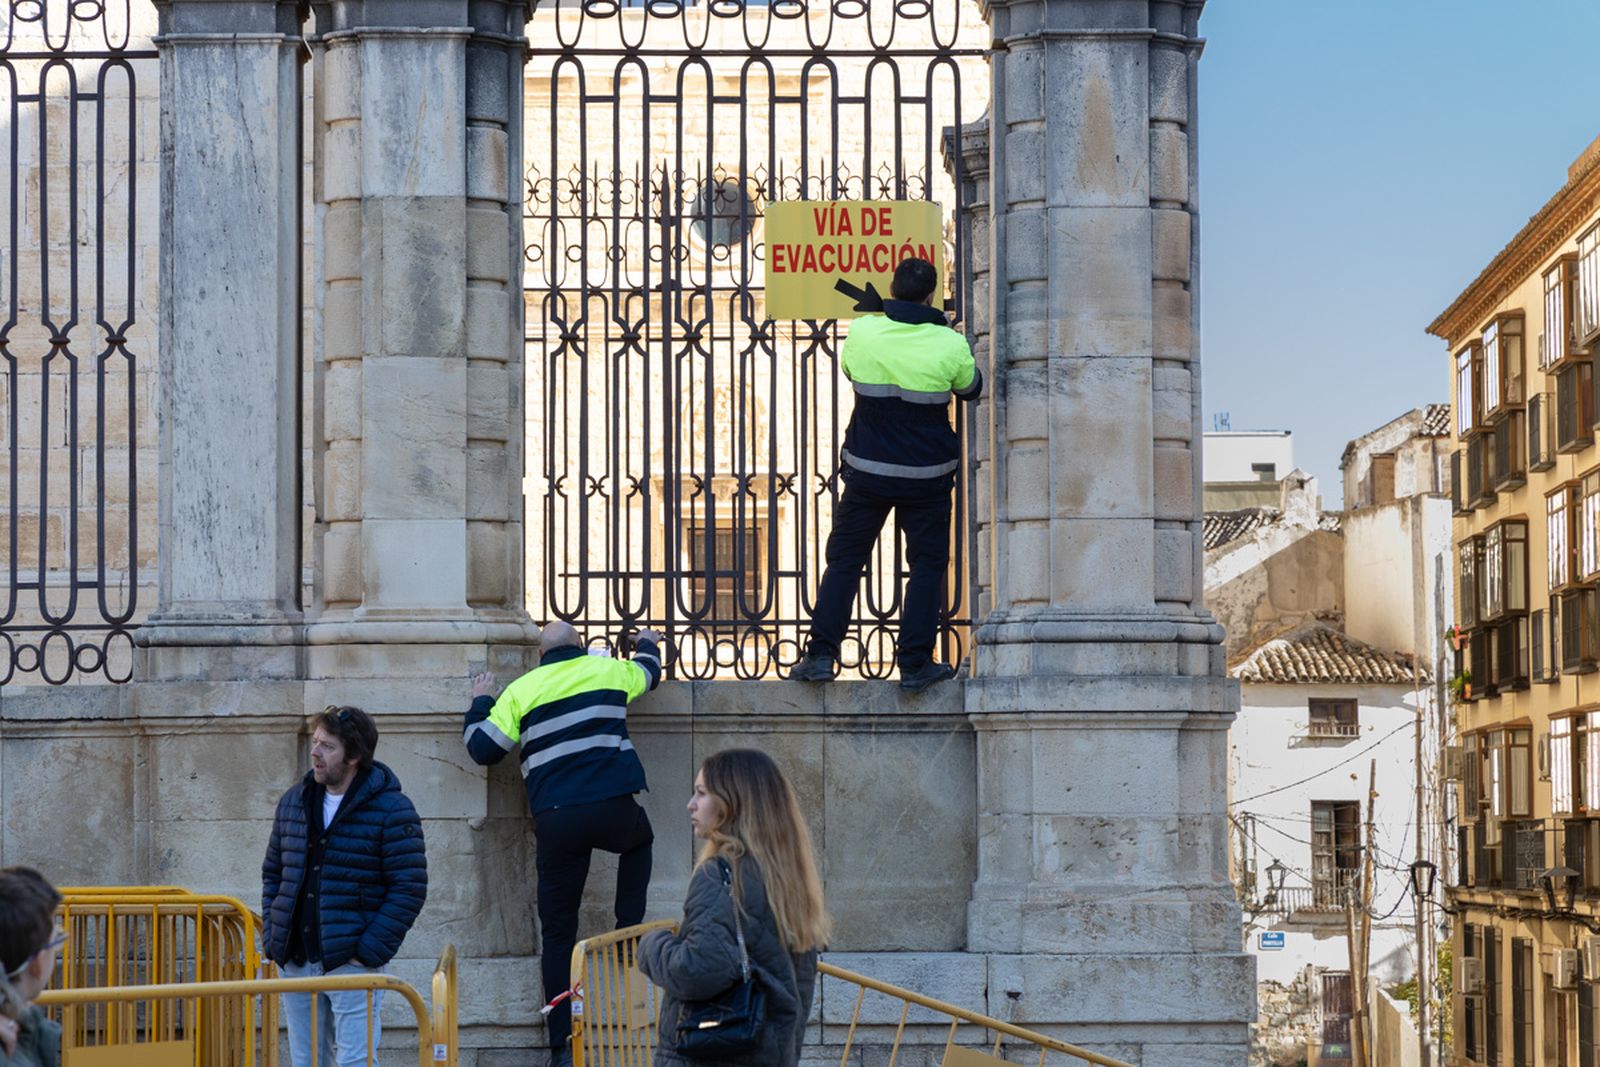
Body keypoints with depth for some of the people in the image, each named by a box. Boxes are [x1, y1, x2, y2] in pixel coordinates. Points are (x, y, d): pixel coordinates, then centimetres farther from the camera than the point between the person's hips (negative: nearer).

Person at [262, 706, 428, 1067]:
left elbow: (410, 888, -10)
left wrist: (370, 952, -15)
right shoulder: (293, 802, 11)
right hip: (296, 963, 6)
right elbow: (273, 872, 19)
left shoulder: (391, 810, -8)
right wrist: (272, 939, 7)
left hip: (351, 961, -6)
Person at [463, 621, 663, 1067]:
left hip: (556, 821, 0)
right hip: (613, 808, 0)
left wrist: (481, 703, 26)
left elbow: (482, 749, 8)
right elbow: (649, 672, 34)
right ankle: (629, 931, 23)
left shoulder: (522, 690, 7)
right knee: (640, 840, 38)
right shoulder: (609, 671, 12)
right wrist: (648, 644, 58)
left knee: (557, 931, 7)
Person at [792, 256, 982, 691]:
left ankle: (821, 654, 5)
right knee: (927, 566, 9)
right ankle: (915, 663, 4)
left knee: (844, 560, 10)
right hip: (926, 475, -1)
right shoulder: (950, 345, -11)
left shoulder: (863, 333, -7)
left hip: (867, 471, 1)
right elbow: (971, 389, 10)